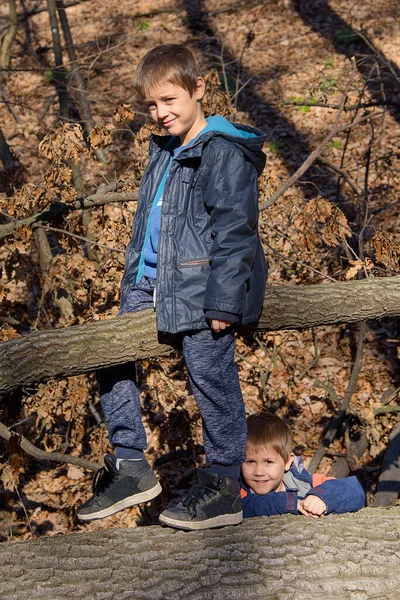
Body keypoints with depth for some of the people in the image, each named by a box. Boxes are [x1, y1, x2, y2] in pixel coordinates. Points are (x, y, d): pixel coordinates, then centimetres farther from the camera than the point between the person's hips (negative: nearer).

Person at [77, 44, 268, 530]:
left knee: (210, 378, -4)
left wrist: (223, 303, -20)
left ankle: (223, 489, 8)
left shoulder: (224, 153, -11)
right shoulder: (163, 152, 16)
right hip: (152, 285, 9)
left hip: (201, 289, -9)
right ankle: (130, 467, 19)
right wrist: (131, 285, 20)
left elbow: (234, 232, -16)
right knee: (111, 358, 9)